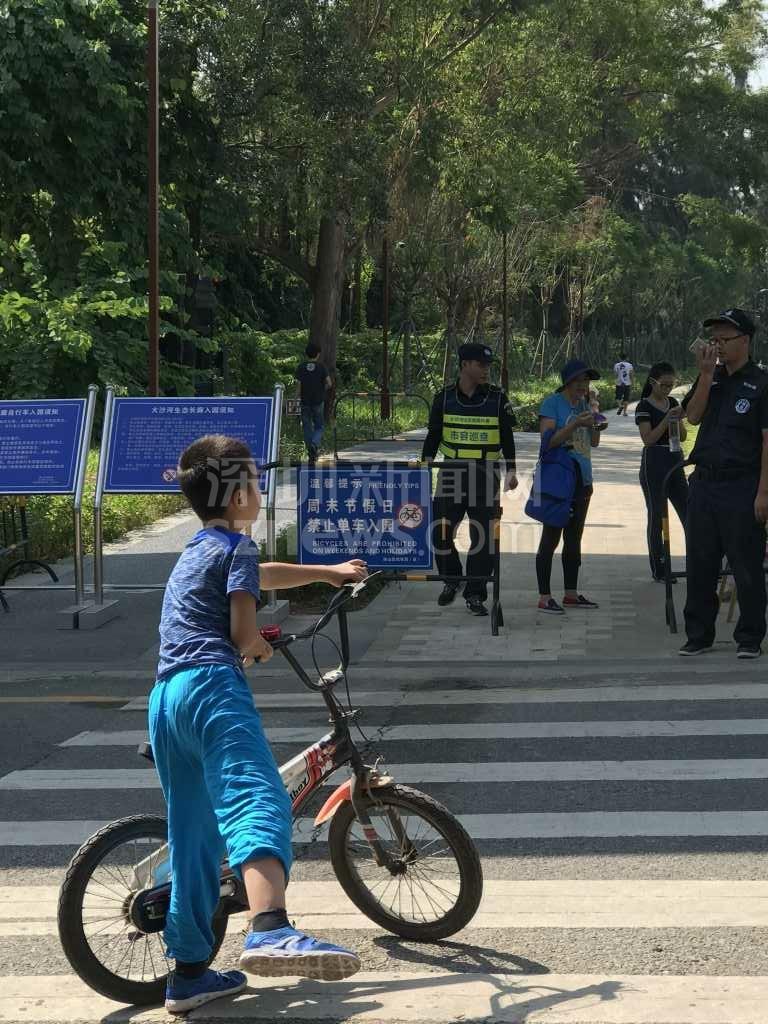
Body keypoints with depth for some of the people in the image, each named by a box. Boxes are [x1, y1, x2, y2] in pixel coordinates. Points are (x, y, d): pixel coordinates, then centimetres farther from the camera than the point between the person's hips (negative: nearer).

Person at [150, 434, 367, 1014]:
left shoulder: (196, 552, 33)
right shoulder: (237, 547, 6)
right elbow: (243, 628, -5)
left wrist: (327, 572, 61)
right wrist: (258, 648, 19)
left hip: (164, 699, 9)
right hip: (212, 687, -9)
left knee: (195, 835, 14)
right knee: (259, 802, -28)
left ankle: (190, 972, 17)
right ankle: (271, 932, -53)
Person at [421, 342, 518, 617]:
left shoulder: (498, 399, 2)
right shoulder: (444, 398, 3)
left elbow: (507, 438, 6)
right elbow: (433, 435, 9)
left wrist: (510, 471, -2)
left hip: (485, 476, -1)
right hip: (451, 473, 1)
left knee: (483, 537, -2)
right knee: (440, 531, 0)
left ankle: (475, 595, 7)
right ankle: (451, 580, 24)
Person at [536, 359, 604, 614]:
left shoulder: (584, 404, 13)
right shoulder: (552, 403, -8)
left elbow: (594, 443, 16)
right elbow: (548, 440, -16)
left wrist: (596, 427, -4)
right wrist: (576, 424, -23)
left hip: (582, 478, 8)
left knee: (574, 537, 13)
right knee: (551, 537, -6)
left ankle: (571, 593, 20)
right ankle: (544, 597, -4)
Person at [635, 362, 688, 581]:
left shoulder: (673, 403, 10)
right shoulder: (644, 406, -8)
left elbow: (682, 437, 12)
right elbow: (648, 439, -14)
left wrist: (679, 419, -7)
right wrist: (667, 419, -21)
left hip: (675, 464, 6)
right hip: (654, 466, -6)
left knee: (688, 513, 3)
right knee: (656, 517, 0)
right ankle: (659, 570, 7)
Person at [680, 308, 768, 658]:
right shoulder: (710, 378, 13)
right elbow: (693, 416, -1)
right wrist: (707, 375, -9)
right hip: (703, 483, 6)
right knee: (700, 563, 10)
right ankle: (699, 634, 19)